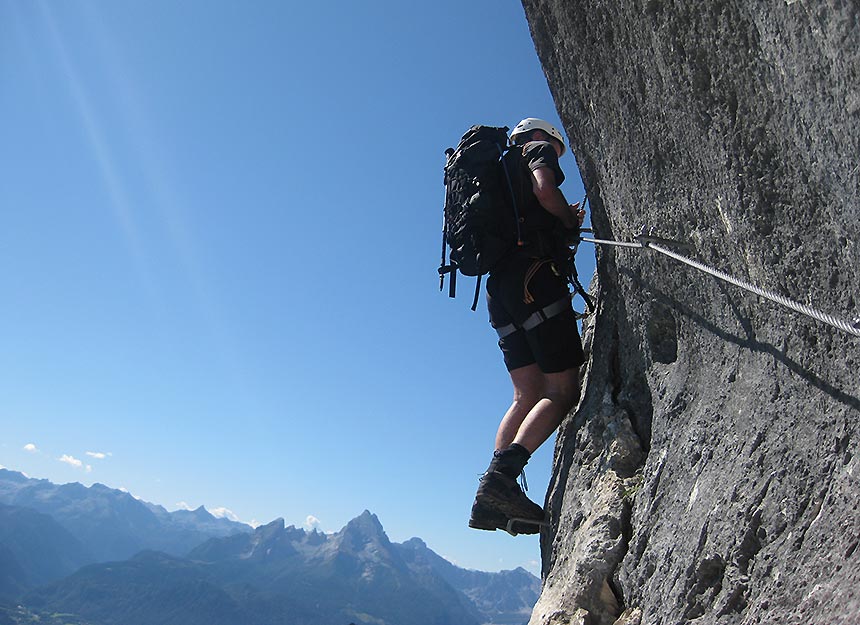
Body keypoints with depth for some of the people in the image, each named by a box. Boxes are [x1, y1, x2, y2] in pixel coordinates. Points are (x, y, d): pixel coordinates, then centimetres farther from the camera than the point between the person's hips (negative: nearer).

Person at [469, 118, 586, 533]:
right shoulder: (538, 150, 12)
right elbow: (545, 191, -11)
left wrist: (565, 225, 31)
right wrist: (571, 219, 6)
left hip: (499, 285, 8)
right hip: (534, 275, -8)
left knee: (528, 397, 3)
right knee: (562, 391, -10)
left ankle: (492, 498, -8)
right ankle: (502, 476, -25)